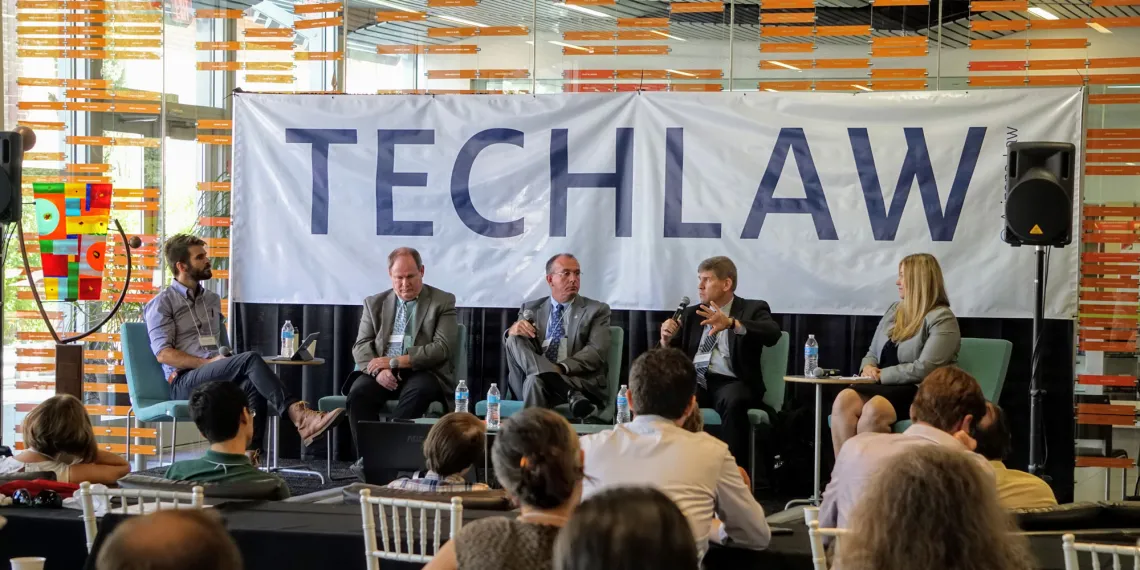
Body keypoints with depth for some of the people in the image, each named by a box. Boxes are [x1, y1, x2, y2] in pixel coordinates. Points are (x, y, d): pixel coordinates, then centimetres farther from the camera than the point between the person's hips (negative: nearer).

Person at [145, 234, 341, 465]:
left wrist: (222, 361, 4)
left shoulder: (212, 299, 25)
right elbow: (163, 354, -7)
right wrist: (208, 363, -16)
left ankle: (249, 457, -47)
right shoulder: (163, 303, 5)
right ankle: (299, 416, -45)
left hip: (214, 379, 6)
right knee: (250, 359, -31)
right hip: (184, 383, -6)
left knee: (253, 387, -33)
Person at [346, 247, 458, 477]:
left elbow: (441, 348, -7)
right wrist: (378, 370, -16)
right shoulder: (375, 303, 15)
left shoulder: (442, 302, 4)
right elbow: (361, 346, 8)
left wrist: (395, 361, -15)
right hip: (383, 374, 3)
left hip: (423, 373, -3)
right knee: (359, 391, -29)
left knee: (418, 392, -37)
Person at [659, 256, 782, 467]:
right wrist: (666, 340, -4)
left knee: (733, 401, -38)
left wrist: (731, 323, -29)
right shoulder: (692, 314, 23)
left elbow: (772, 333, -14)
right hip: (693, 380, 3)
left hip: (729, 382, -3)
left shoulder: (752, 309, 9)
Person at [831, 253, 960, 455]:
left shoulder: (942, 319, -5)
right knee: (844, 400, -28)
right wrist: (868, 367, -1)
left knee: (873, 410, -38)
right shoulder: (894, 310, 19)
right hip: (884, 387, 6)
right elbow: (872, 353, 23)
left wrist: (882, 375, -13)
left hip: (920, 394, -6)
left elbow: (924, 369, -17)